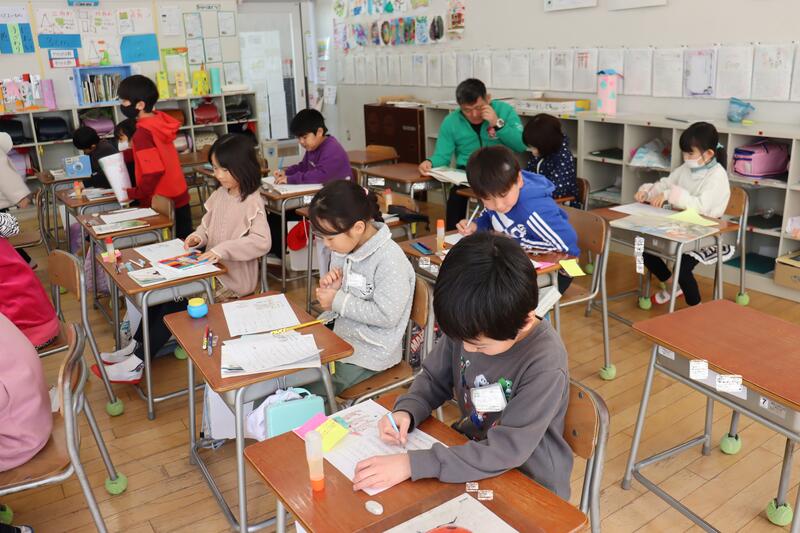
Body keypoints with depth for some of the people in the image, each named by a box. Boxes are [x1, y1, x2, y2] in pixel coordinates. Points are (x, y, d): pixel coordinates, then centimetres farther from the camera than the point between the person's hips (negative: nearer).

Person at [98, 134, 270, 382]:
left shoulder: (252, 203, -19)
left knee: (177, 300, -13)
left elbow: (262, 242, -31)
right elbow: (207, 225, 15)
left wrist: (222, 249, -35)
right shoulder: (220, 195, 5)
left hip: (234, 279, -8)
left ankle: (138, 362, -1)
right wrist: (198, 236, -7)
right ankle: (137, 347, 11)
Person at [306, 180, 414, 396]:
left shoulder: (389, 259, -22)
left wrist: (338, 301, -19)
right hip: (341, 338, 8)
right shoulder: (343, 249, 1)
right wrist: (330, 289, -10)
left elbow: (387, 315, -24)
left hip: (370, 352, -8)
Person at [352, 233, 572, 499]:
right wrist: (407, 410, -17)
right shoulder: (469, 327, -13)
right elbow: (434, 378, 3)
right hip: (471, 453, 5)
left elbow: (508, 449, -29)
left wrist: (413, 464, -33)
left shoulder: (544, 365, -28)